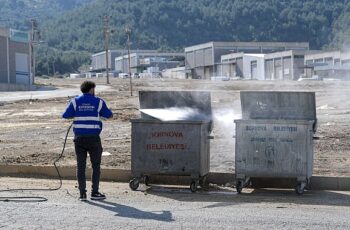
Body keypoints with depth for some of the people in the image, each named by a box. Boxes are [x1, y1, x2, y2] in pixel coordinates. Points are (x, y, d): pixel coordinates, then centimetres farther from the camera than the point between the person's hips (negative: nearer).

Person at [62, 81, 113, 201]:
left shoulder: (75, 101, 2)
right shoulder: (98, 102, -1)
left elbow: (65, 115, -3)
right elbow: (109, 115, 6)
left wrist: (76, 114, 14)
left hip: (79, 137, 2)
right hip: (93, 137, -2)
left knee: (80, 166, 5)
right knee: (96, 165, 7)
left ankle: (82, 193, 4)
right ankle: (94, 192, 5)